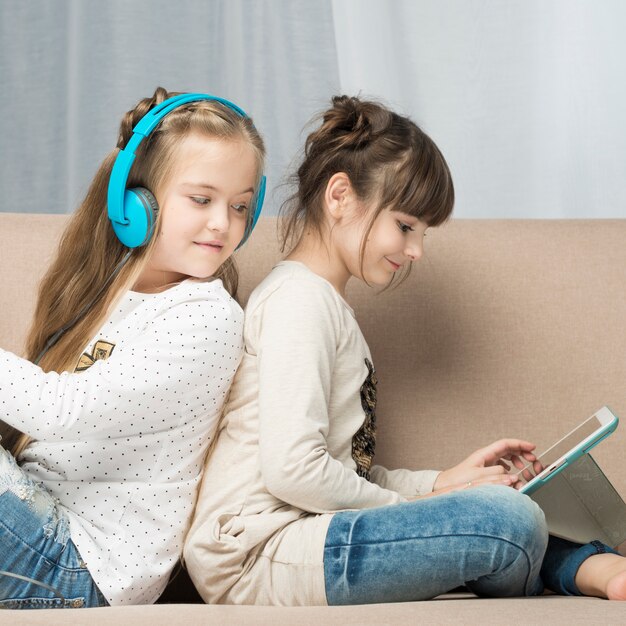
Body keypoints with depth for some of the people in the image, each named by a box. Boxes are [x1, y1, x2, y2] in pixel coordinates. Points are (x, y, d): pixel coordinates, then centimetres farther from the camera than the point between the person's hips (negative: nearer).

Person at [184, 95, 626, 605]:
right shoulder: (299, 299, -10)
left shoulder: (328, 305, 22)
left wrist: (442, 483, 8)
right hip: (255, 558, -11)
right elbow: (292, 470, -20)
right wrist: (406, 505, -7)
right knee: (507, 520, -20)